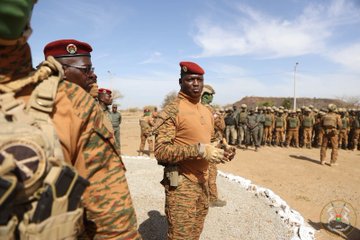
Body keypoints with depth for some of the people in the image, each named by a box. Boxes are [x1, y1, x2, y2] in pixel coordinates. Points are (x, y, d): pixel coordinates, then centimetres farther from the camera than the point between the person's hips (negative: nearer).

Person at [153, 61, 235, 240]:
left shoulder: (207, 112, 10)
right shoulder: (171, 111, -15)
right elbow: (161, 151, -22)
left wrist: (220, 152, -1)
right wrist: (199, 150, -29)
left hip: (202, 182, 8)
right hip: (181, 184, -8)